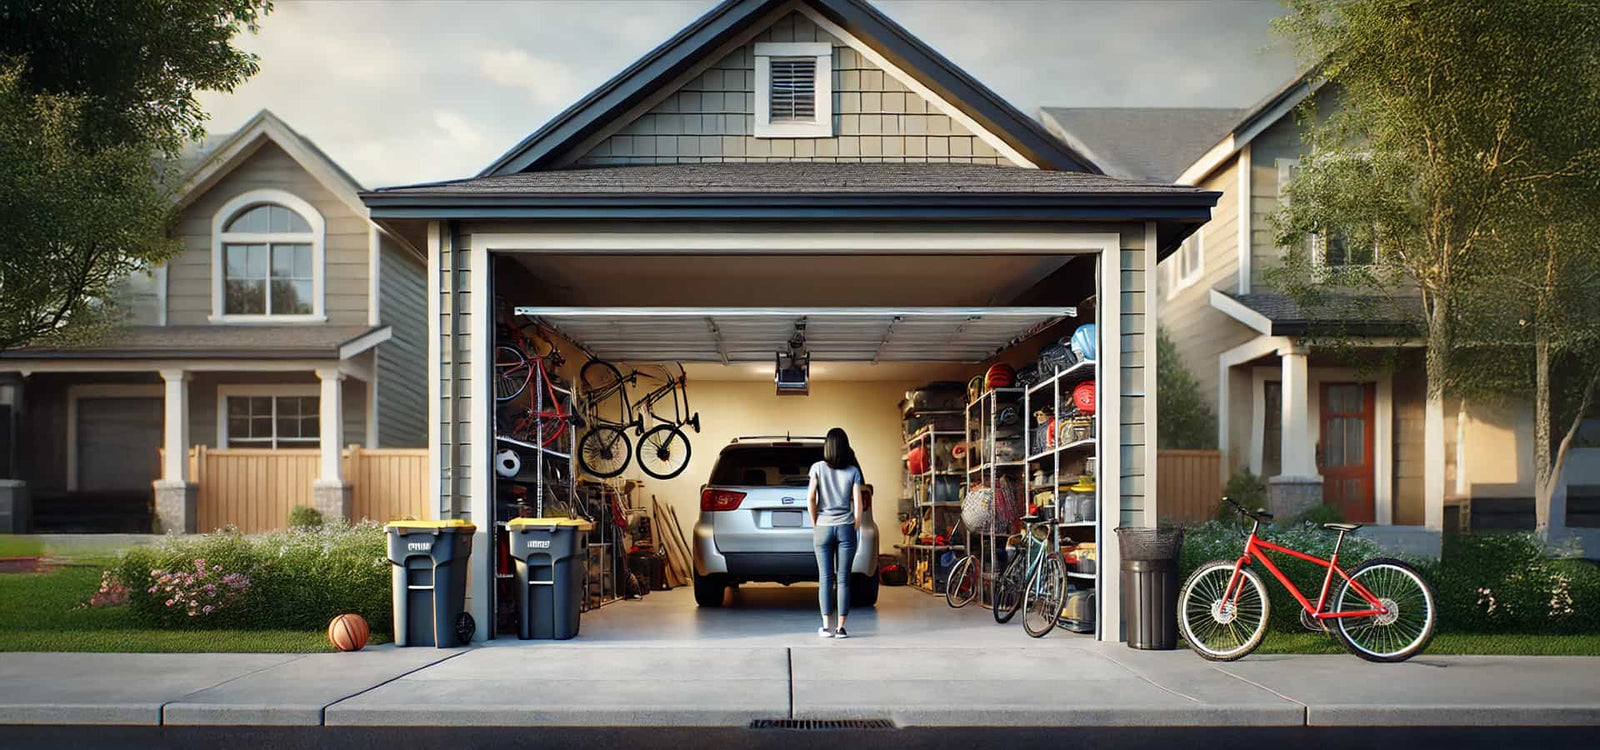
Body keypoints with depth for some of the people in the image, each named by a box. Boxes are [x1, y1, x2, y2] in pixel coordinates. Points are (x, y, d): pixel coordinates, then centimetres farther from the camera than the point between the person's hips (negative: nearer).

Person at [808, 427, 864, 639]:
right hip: (846, 527, 0)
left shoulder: (818, 468, -1)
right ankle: (841, 627, 1)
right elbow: (857, 503, -3)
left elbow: (810, 499, -5)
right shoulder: (853, 471, 0)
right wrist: (856, 530, 7)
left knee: (825, 578, 4)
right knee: (843, 579, 2)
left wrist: (815, 524, 7)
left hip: (823, 528, 0)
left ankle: (826, 627, 2)